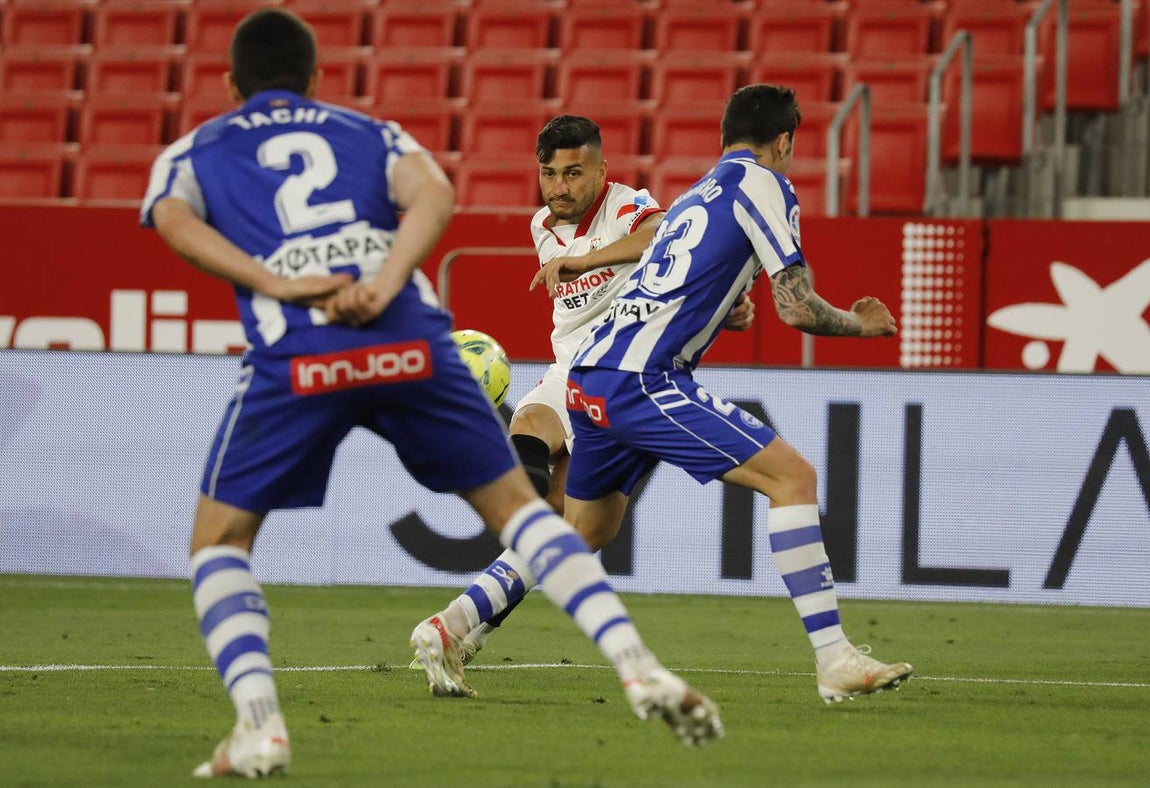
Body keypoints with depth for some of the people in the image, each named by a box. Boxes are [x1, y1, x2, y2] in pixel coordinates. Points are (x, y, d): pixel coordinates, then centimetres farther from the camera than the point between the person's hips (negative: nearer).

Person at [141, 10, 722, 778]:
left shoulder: (191, 152, 27)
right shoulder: (370, 134, 29)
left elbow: (175, 224, 2)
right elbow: (434, 194, 6)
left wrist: (274, 284, -8)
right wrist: (383, 285, -6)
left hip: (295, 358, -2)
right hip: (411, 342, 2)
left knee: (219, 539, 14)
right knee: (515, 504, 16)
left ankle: (259, 724, -6)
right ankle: (639, 667, 1)